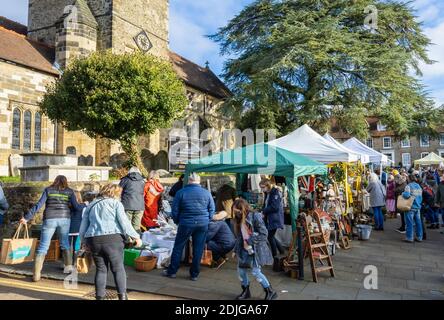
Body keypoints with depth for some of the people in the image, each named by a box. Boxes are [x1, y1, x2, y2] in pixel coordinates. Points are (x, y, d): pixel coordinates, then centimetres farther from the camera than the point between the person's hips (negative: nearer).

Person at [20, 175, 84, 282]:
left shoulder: (48, 190, 7)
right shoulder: (69, 191, 7)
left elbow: (39, 205, 0)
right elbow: (76, 206, 2)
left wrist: (27, 217, 4)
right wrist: (85, 205, 21)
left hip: (50, 219, -1)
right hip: (64, 219, 1)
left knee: (43, 247, 3)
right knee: (65, 243, 20)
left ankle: (37, 274, -1)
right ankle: (68, 266, 21)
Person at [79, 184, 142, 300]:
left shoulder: (90, 206, 21)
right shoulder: (115, 203, 5)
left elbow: (83, 227, 22)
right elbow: (124, 222, -6)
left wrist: (84, 241, 35)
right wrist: (136, 237, -4)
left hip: (94, 240, 4)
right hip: (113, 239, -4)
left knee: (101, 269, 14)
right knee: (118, 268, 3)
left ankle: (99, 296, 14)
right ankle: (122, 295, -3)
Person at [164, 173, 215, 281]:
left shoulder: (181, 192, -4)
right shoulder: (207, 193, 1)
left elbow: (175, 210, 0)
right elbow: (212, 210, 5)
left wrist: (177, 221, 14)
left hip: (186, 223, -1)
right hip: (203, 224, 2)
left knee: (178, 247, 11)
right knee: (198, 249, 8)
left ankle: (172, 271, 19)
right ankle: (194, 274, 15)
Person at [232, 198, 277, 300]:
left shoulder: (255, 216, -16)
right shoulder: (239, 220, 7)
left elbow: (264, 234, -18)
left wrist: (249, 241, -19)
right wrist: (236, 250, 11)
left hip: (256, 249, -7)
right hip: (244, 250, 7)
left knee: (255, 271, -8)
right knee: (241, 270, 8)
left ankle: (270, 292, 10)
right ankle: (246, 292, 29)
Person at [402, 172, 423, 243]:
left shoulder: (409, 186, -12)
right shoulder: (419, 186, 8)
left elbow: (407, 195, -25)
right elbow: (421, 198, 13)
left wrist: (403, 193, -5)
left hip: (411, 207, -6)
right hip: (418, 207, 6)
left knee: (409, 223, 0)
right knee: (418, 222, 12)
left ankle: (409, 238, 3)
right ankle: (419, 237, 20)